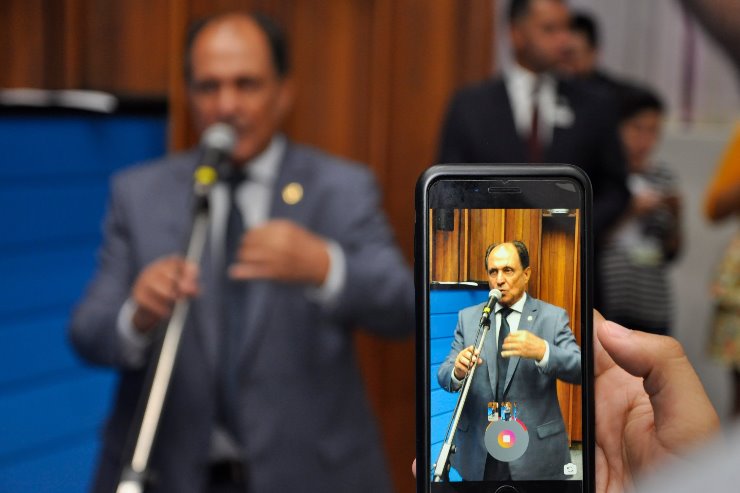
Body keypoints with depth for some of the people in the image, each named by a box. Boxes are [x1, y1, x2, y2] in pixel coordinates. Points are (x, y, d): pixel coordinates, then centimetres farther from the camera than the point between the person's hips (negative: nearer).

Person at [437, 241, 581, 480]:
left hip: (535, 454, -2)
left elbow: (580, 370, -11)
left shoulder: (553, 317, -1)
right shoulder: (468, 317, 6)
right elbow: (443, 376, 0)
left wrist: (543, 352, -31)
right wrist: (457, 371, -24)